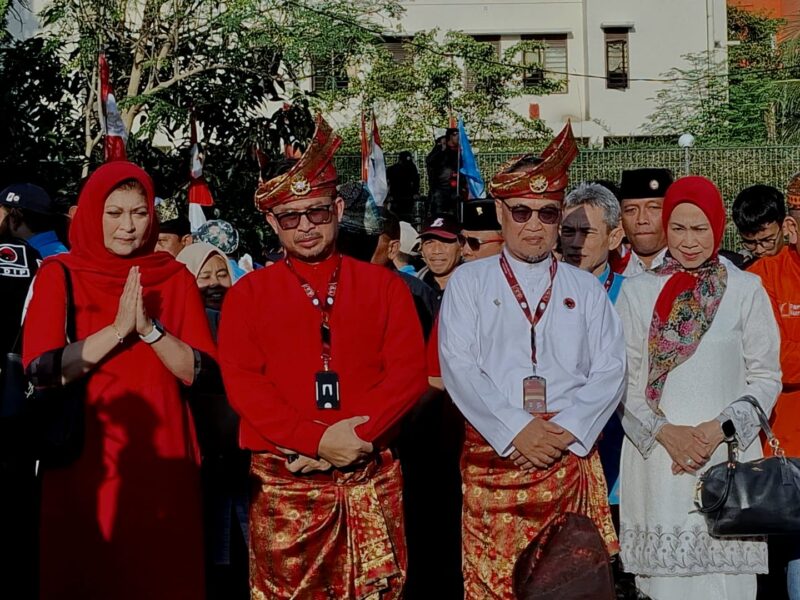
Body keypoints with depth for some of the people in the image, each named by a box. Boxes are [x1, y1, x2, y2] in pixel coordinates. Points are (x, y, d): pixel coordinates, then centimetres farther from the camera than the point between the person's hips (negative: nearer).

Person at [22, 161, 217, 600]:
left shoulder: (175, 278, 6)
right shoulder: (59, 274, -1)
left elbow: (197, 371, -2)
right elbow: (40, 369, -12)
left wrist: (149, 328, -16)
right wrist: (118, 329, -17)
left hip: (160, 461, 2)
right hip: (84, 459, -2)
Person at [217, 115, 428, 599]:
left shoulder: (385, 286, 8)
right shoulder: (249, 295, 6)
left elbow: (409, 372, -1)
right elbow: (242, 383, -4)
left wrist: (352, 437, -14)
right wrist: (316, 439, -15)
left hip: (372, 479, 1)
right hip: (284, 481, -1)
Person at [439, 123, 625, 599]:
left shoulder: (587, 289, 14)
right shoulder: (469, 282, 8)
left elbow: (610, 369, 4)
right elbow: (458, 366, -4)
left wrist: (566, 429, -11)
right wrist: (516, 430, -13)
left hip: (571, 456, 2)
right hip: (494, 455, -1)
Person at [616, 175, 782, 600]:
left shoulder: (745, 290, 5)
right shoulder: (636, 291, 7)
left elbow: (766, 378, 5)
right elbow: (623, 378, 5)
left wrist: (721, 428, -9)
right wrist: (663, 431, -8)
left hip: (727, 456, 0)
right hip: (656, 456, 1)